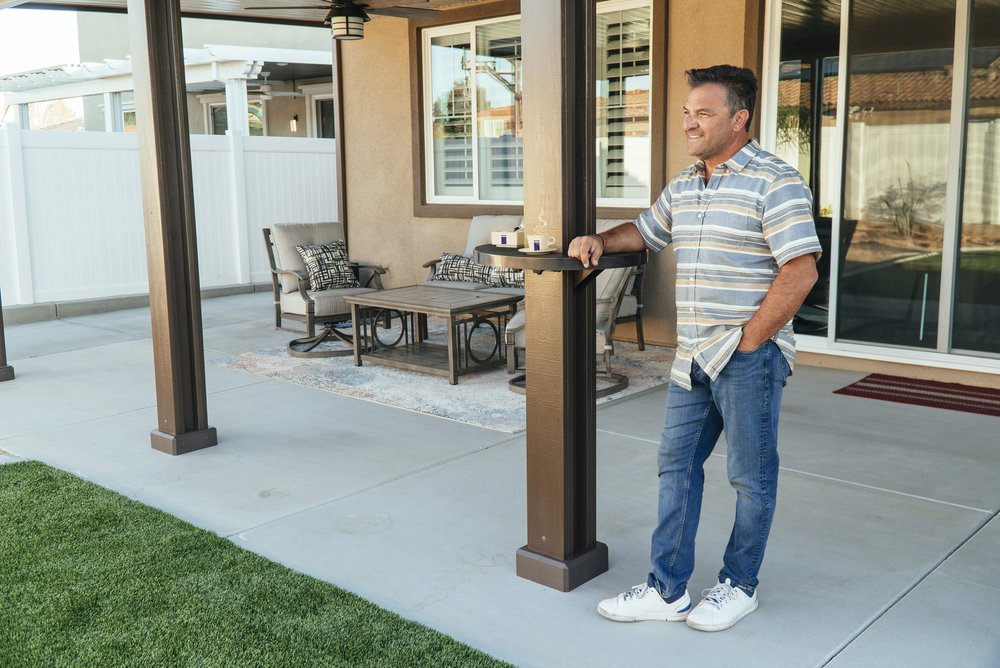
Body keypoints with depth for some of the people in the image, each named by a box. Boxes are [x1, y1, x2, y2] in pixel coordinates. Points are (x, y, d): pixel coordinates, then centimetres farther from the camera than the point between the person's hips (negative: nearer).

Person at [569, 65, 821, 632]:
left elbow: (800, 271, -18)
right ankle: (668, 591, 21)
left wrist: (748, 341, -17)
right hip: (692, 358, 8)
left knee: (752, 477, 7)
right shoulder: (683, 186, 12)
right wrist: (600, 240, 8)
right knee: (677, 465, 10)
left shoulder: (775, 182, -12)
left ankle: (740, 586, 24)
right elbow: (645, 231, 28)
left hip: (750, 358, -8)